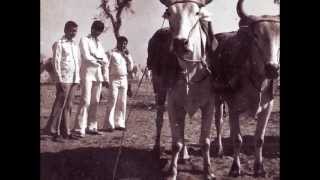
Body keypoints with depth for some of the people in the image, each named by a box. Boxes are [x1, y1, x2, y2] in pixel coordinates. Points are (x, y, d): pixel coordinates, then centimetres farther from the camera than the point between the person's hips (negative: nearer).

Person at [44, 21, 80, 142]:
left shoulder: (75, 45, 18)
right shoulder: (59, 44, -3)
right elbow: (56, 63, -8)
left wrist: (78, 78, 11)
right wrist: (59, 80, -14)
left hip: (74, 80, 7)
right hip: (64, 80, -7)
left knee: (68, 106, 8)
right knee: (59, 105, -5)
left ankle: (65, 131, 13)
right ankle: (53, 131, 1)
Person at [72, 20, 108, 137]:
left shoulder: (99, 42, 22)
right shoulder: (84, 40, 2)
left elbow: (105, 59, 14)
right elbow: (87, 57, -11)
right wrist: (99, 62, 0)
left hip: (98, 75, 7)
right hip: (87, 74, -6)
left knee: (95, 102, 5)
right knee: (85, 101, -14)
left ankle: (91, 127, 10)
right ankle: (80, 129, -16)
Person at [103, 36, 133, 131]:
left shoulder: (126, 54, 17)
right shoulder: (111, 53, 1)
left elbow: (130, 68, 12)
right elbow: (106, 67, -3)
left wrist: (128, 56, 3)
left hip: (124, 80, 5)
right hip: (114, 79, -5)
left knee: (122, 103, 6)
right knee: (112, 102, -8)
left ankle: (119, 124, 13)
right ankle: (109, 125, -6)